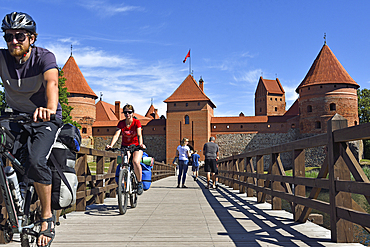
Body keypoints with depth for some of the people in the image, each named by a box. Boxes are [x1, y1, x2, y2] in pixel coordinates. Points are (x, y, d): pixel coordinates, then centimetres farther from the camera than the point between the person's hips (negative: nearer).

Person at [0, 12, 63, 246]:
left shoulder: (44, 57, -17)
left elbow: (51, 83, -35)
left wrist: (50, 109, -56)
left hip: (46, 119, -4)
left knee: (36, 161, -26)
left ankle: (47, 216, -7)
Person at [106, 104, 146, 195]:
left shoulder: (137, 122, -10)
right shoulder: (121, 123, -4)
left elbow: (139, 135, -23)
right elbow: (116, 135, -17)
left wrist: (141, 144, -43)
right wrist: (111, 145, -34)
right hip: (125, 146, 2)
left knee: (135, 162, -26)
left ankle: (139, 182, -8)